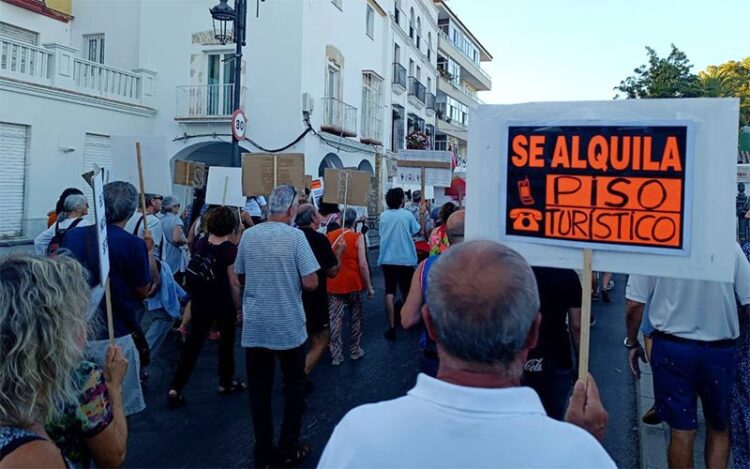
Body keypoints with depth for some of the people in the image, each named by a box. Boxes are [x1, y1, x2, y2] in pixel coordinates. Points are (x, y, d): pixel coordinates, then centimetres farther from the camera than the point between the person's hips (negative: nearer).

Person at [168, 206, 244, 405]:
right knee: (226, 341, 16)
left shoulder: (201, 243, -2)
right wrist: (238, 308, -7)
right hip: (223, 303, -4)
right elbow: (233, 282, -16)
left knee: (194, 342, 8)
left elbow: (193, 271, 7)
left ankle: (175, 387, 2)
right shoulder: (230, 249, -17)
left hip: (200, 301, 4)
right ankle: (226, 382, 28)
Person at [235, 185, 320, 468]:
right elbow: (310, 284, -15)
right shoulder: (295, 236, -13)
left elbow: (241, 277, 11)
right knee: (294, 385, 14)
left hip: (254, 327, 3)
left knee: (259, 389, 11)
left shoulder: (248, 235, 0)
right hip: (289, 327, -3)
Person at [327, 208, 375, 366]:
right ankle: (355, 351, 24)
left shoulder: (330, 235, 0)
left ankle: (336, 355, 8)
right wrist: (369, 287, -5)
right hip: (353, 284, -2)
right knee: (355, 318, 15)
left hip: (333, 284, 2)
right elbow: (363, 265, -13)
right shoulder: (357, 237, -10)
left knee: (335, 319, 6)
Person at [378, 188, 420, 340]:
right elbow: (417, 231, 6)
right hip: (406, 260, -1)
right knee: (407, 293, 15)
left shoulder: (383, 216, 1)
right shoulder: (407, 215, -7)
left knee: (389, 293, 1)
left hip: (387, 260, 2)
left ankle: (392, 328, -5)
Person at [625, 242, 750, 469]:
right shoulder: (730, 246, -10)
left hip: (672, 348, -1)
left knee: (682, 432, 11)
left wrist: (632, 343, 6)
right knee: (719, 428, 22)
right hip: (720, 350, 1)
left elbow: (634, 305, -10)